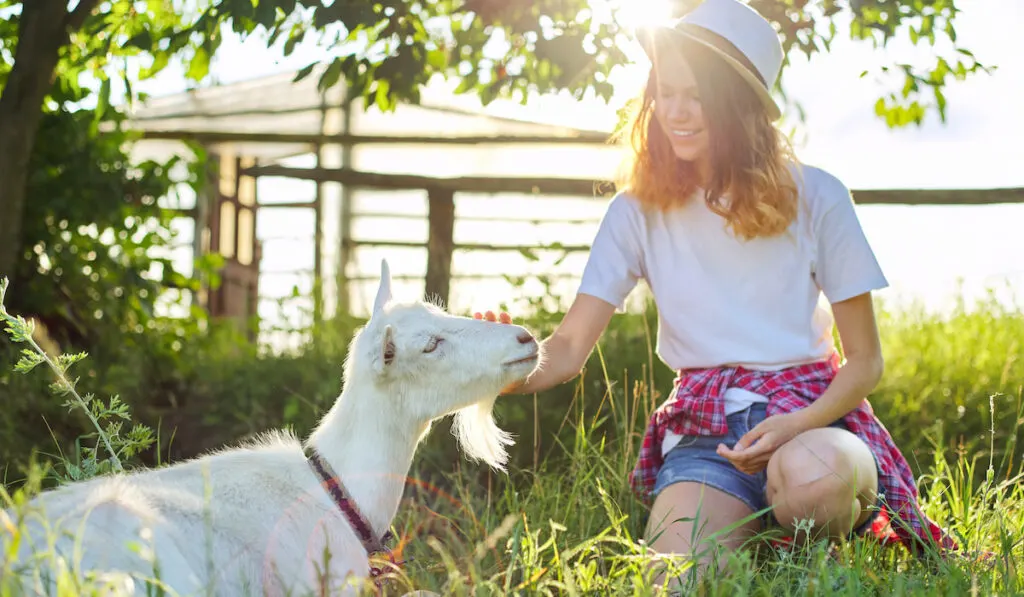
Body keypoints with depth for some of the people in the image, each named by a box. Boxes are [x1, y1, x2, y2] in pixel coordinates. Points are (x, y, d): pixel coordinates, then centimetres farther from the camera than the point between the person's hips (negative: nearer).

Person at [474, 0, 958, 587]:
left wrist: (797, 426, -16)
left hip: (811, 413, 0)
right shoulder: (640, 210, 4)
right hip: (703, 431, 1)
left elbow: (866, 359, 4)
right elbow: (569, 349, 0)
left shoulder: (814, 197, 0)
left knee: (808, 476, -39)